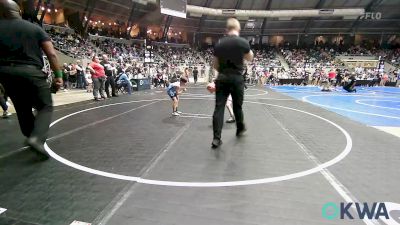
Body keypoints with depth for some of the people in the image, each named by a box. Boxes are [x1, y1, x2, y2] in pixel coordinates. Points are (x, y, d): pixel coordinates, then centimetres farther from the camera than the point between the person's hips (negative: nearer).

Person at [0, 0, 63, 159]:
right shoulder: (35, 28, 7)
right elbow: (51, 54, -4)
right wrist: (58, 75, -4)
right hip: (31, 72, -3)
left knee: (22, 109, 17)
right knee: (45, 107, 2)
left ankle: (32, 138, 26)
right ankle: (37, 138, -21)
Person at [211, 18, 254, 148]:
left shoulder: (219, 43, 4)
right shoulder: (243, 42, -6)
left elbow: (215, 65, 10)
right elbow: (250, 58, 11)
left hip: (222, 78, 2)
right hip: (237, 78, -2)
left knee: (219, 108, -1)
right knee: (237, 106, 15)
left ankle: (216, 138, -4)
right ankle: (240, 129, 37)